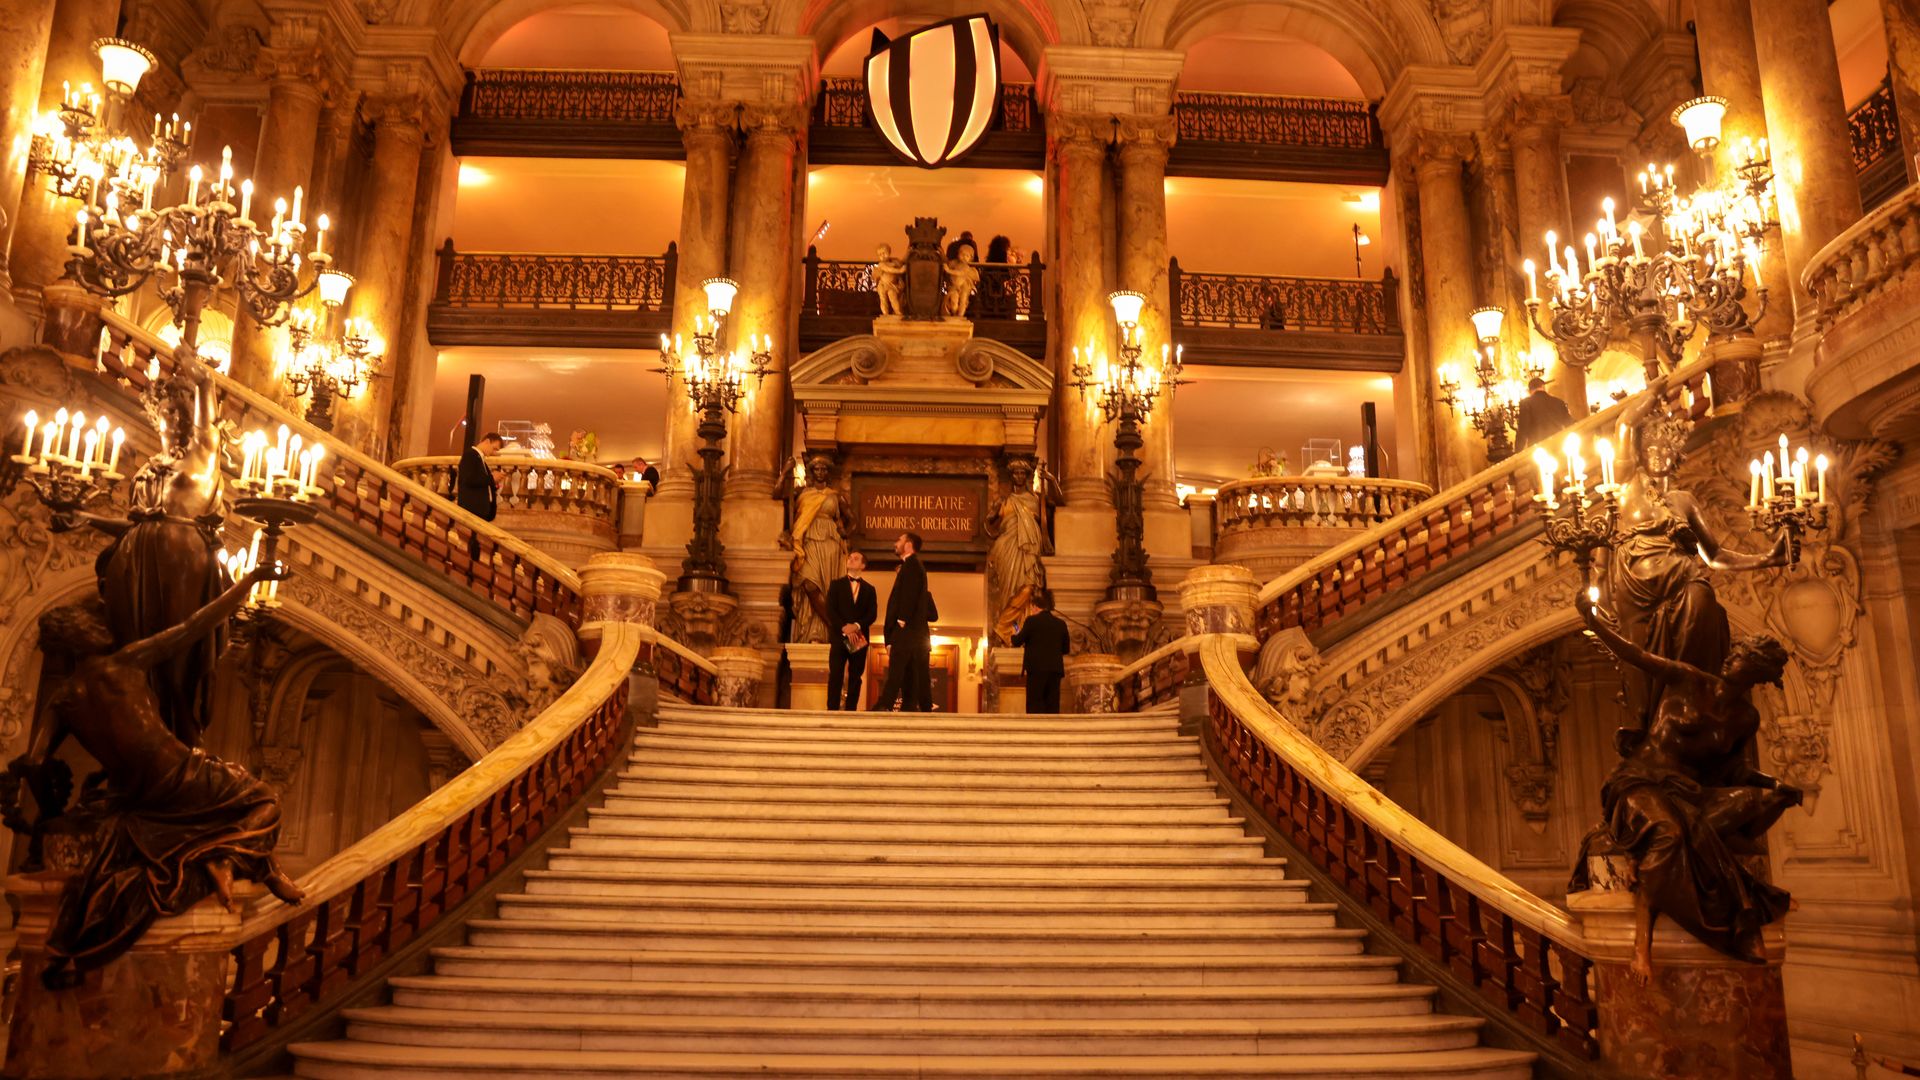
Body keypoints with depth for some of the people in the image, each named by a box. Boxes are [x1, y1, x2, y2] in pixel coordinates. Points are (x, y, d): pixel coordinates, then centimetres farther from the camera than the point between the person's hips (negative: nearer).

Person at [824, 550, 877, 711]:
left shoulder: (869, 589, 15)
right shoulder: (836, 584, 11)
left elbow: (872, 614, 3)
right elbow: (830, 610, 0)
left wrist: (856, 626, -15)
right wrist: (845, 628, -14)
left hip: (860, 638, 2)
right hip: (839, 636, -2)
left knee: (855, 678, 0)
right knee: (835, 676, -8)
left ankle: (851, 711, 1)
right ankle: (832, 710, -9)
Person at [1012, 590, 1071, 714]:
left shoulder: (1032, 620, -4)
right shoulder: (1061, 623, 10)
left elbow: (1017, 642, -1)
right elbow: (1066, 649, 15)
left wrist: (1015, 634, 20)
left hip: (1037, 668, -4)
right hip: (1055, 668, 4)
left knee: (1035, 705, 0)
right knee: (1053, 706, 6)